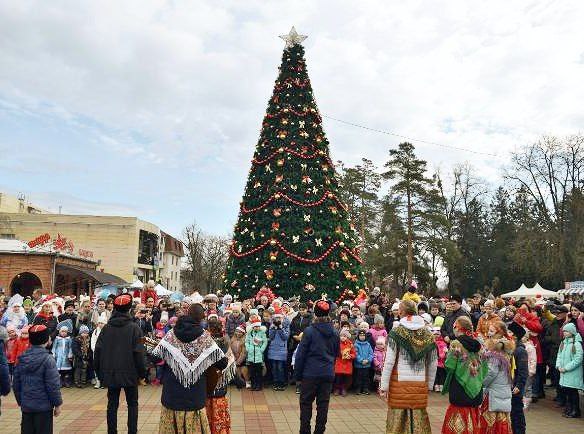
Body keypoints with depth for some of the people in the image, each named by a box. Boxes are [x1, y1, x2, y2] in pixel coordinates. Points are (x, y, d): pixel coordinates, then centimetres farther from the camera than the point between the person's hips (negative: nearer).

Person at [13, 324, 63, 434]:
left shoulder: (22, 359, 2)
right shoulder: (48, 359, -16)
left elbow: (16, 383, 8)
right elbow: (53, 385, -16)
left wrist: (20, 401, 19)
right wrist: (58, 404, -6)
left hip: (26, 406, 6)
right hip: (44, 406, -5)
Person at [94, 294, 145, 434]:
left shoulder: (106, 328, -1)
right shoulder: (134, 328, -11)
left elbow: (98, 350, 0)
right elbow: (138, 353, -12)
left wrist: (99, 372, 10)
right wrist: (141, 372, -1)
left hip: (110, 373, 3)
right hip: (130, 373, -3)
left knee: (112, 404, 13)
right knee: (132, 404, 11)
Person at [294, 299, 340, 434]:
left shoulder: (310, 331, -12)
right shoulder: (334, 333, 2)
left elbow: (300, 354, -9)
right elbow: (336, 354, 11)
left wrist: (297, 373, -2)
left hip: (310, 373, -4)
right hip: (328, 374, 4)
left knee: (306, 403, 9)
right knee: (323, 404, 11)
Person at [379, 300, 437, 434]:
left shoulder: (396, 332, -5)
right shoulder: (427, 334, 6)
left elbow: (389, 362, -7)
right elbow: (433, 364, 10)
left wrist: (384, 386, -4)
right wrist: (429, 385, 19)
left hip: (399, 384, -3)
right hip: (421, 385, 3)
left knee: (397, 420, 6)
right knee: (419, 423, 9)